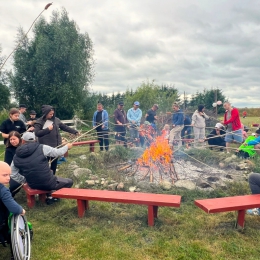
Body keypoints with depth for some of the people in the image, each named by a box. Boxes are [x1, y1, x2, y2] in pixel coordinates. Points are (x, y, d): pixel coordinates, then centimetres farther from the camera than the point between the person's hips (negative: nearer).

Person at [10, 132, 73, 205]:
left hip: (33, 185, 5)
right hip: (49, 183, -5)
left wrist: (25, 181, 16)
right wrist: (67, 146, 13)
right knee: (69, 182, 17)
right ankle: (52, 196, 12)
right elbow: (58, 152, -6)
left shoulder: (16, 157, -2)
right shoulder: (42, 148, -15)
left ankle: (49, 196, 29)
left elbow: (13, 175, 4)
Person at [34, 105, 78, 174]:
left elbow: (65, 127, 8)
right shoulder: (39, 122, -7)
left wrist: (75, 132, 6)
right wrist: (48, 129, -19)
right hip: (45, 147, -4)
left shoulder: (56, 120, 2)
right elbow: (37, 133, -15)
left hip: (56, 146, 4)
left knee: (54, 163, 15)